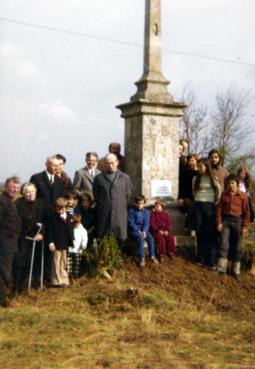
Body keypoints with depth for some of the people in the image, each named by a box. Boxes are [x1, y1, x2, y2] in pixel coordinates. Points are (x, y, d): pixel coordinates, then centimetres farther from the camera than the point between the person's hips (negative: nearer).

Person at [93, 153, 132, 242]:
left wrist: (122, 207, 10)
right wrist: (101, 207, 7)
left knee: (120, 239, -1)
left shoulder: (125, 178, 11)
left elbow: (128, 196, 13)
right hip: (104, 216, 0)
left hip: (120, 216, 1)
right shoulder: (99, 178, 9)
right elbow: (96, 197, 11)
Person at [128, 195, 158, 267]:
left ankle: (152, 256, -14)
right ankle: (142, 258, -30)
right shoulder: (131, 211, -5)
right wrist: (138, 231, -21)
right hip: (134, 230, -4)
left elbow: (146, 223, -3)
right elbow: (131, 223, -11)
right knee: (140, 238, -33)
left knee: (150, 238, -25)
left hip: (143, 230, 4)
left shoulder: (146, 212, 6)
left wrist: (144, 231, -22)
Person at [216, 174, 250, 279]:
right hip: (225, 220, 1)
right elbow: (219, 208, 4)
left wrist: (245, 226, -2)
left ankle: (236, 270, 14)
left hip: (237, 220, -1)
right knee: (224, 243, -6)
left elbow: (246, 211, 0)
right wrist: (219, 222, -3)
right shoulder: (224, 194, 2)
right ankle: (221, 268, -4)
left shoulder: (243, 195, -3)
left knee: (236, 246, 5)